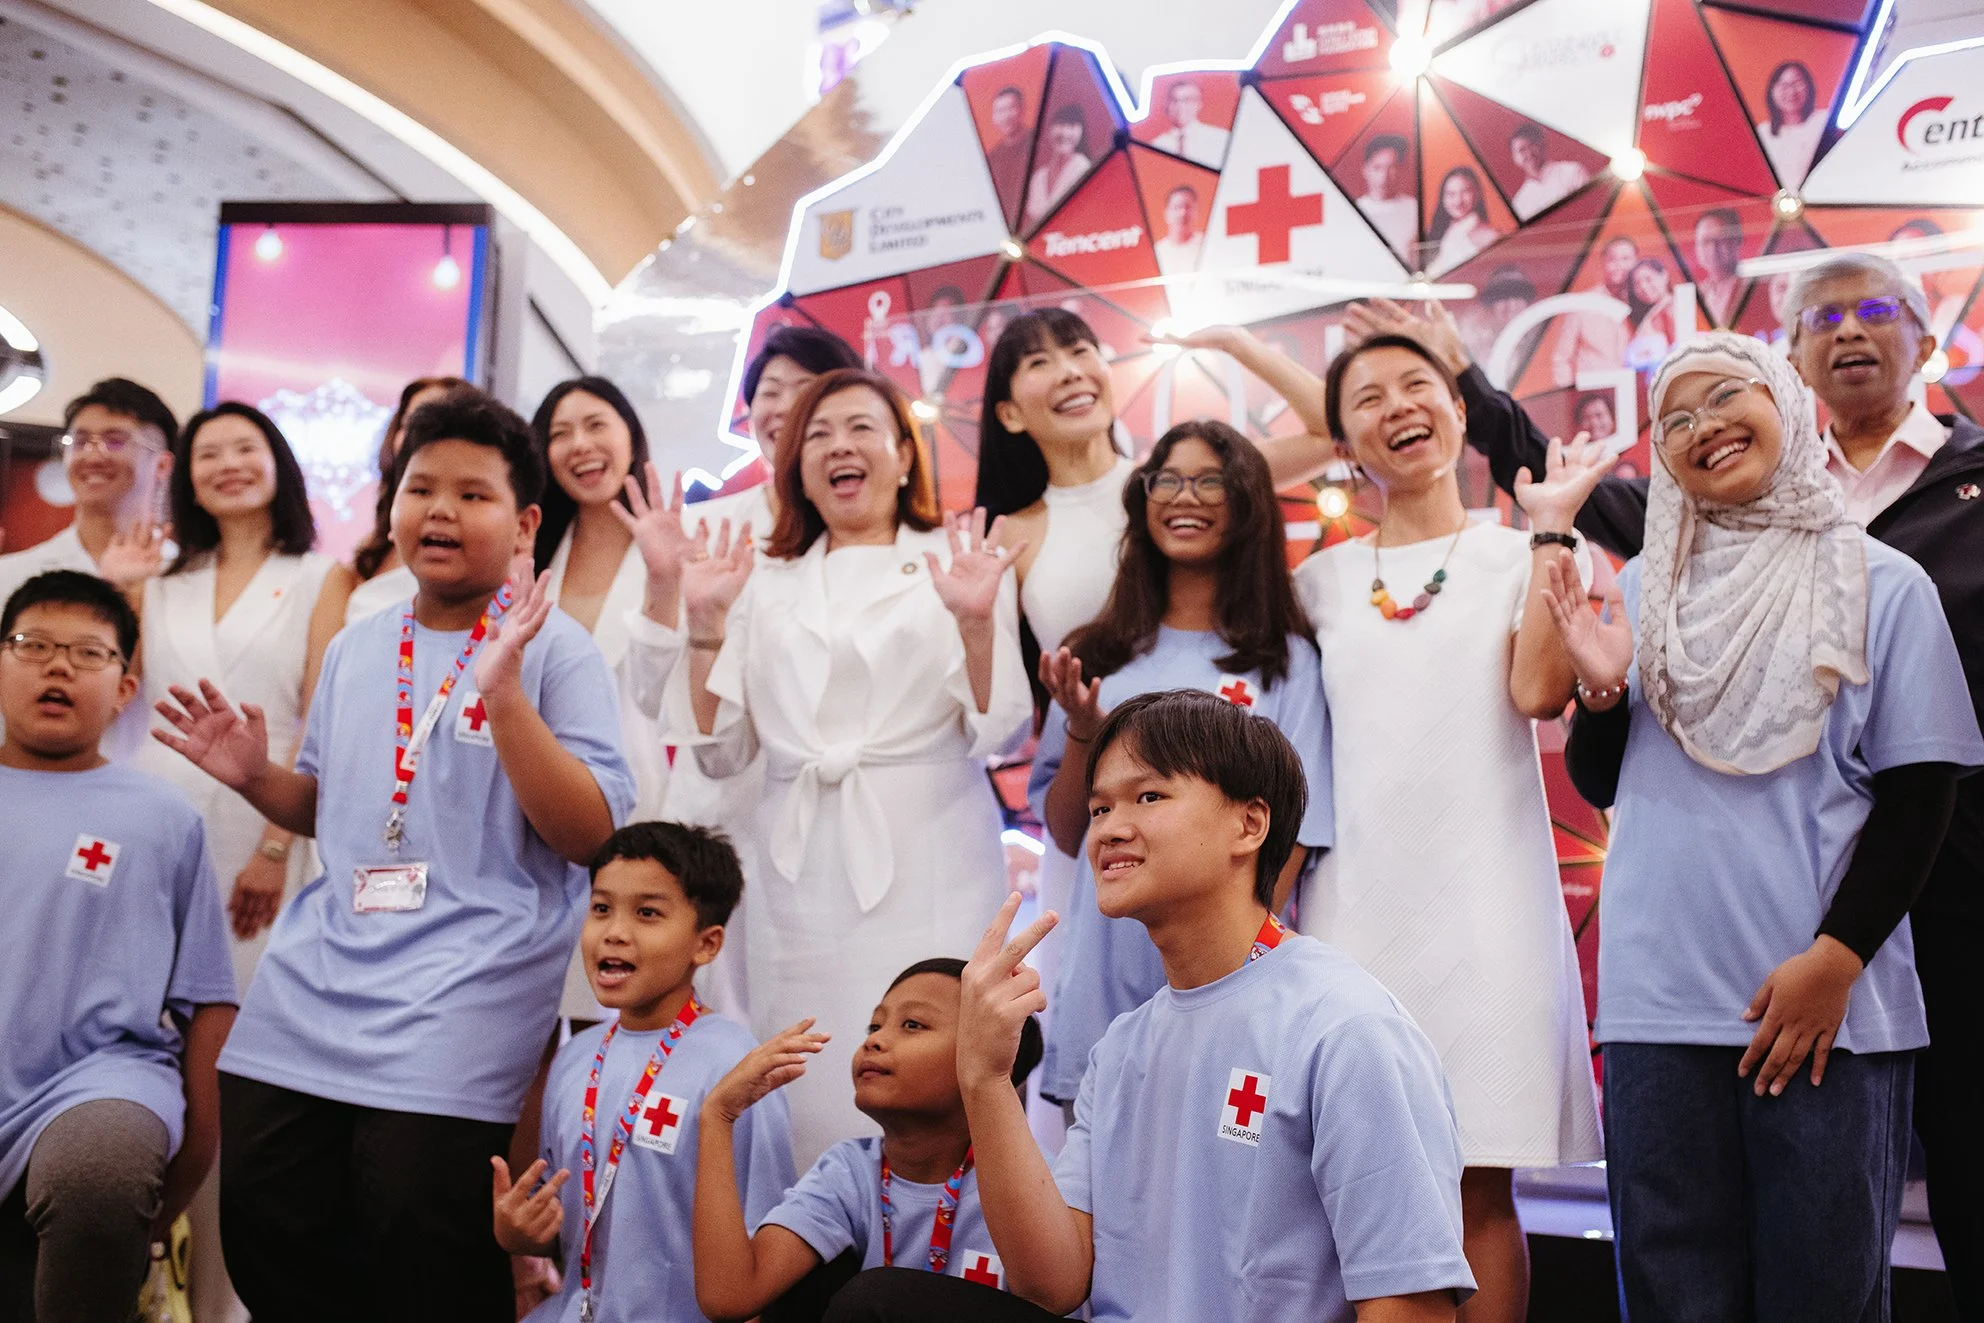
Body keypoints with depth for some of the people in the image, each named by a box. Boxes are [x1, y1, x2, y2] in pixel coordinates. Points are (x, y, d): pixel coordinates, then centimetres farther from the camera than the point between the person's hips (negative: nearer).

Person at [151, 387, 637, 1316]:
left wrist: (505, 693, -22)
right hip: (312, 986, 6)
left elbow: (590, 834, -12)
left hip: (460, 994, -6)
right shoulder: (354, 649, 14)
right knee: (263, 1219, 5)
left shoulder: (554, 649, -4)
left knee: (416, 1234, -10)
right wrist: (254, 777, 6)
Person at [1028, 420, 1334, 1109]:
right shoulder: (1100, 655, 8)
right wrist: (1081, 732, -8)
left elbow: (1290, 837, -3)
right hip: (1106, 978, 2)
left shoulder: (1284, 660, 0)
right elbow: (1065, 833, 8)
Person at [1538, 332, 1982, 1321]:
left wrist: (1836, 959, -10)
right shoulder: (1642, 592, 10)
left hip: (1831, 1009, -2)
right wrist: (1601, 691, -4)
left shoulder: (1882, 585, 2)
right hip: (1657, 1003, 2)